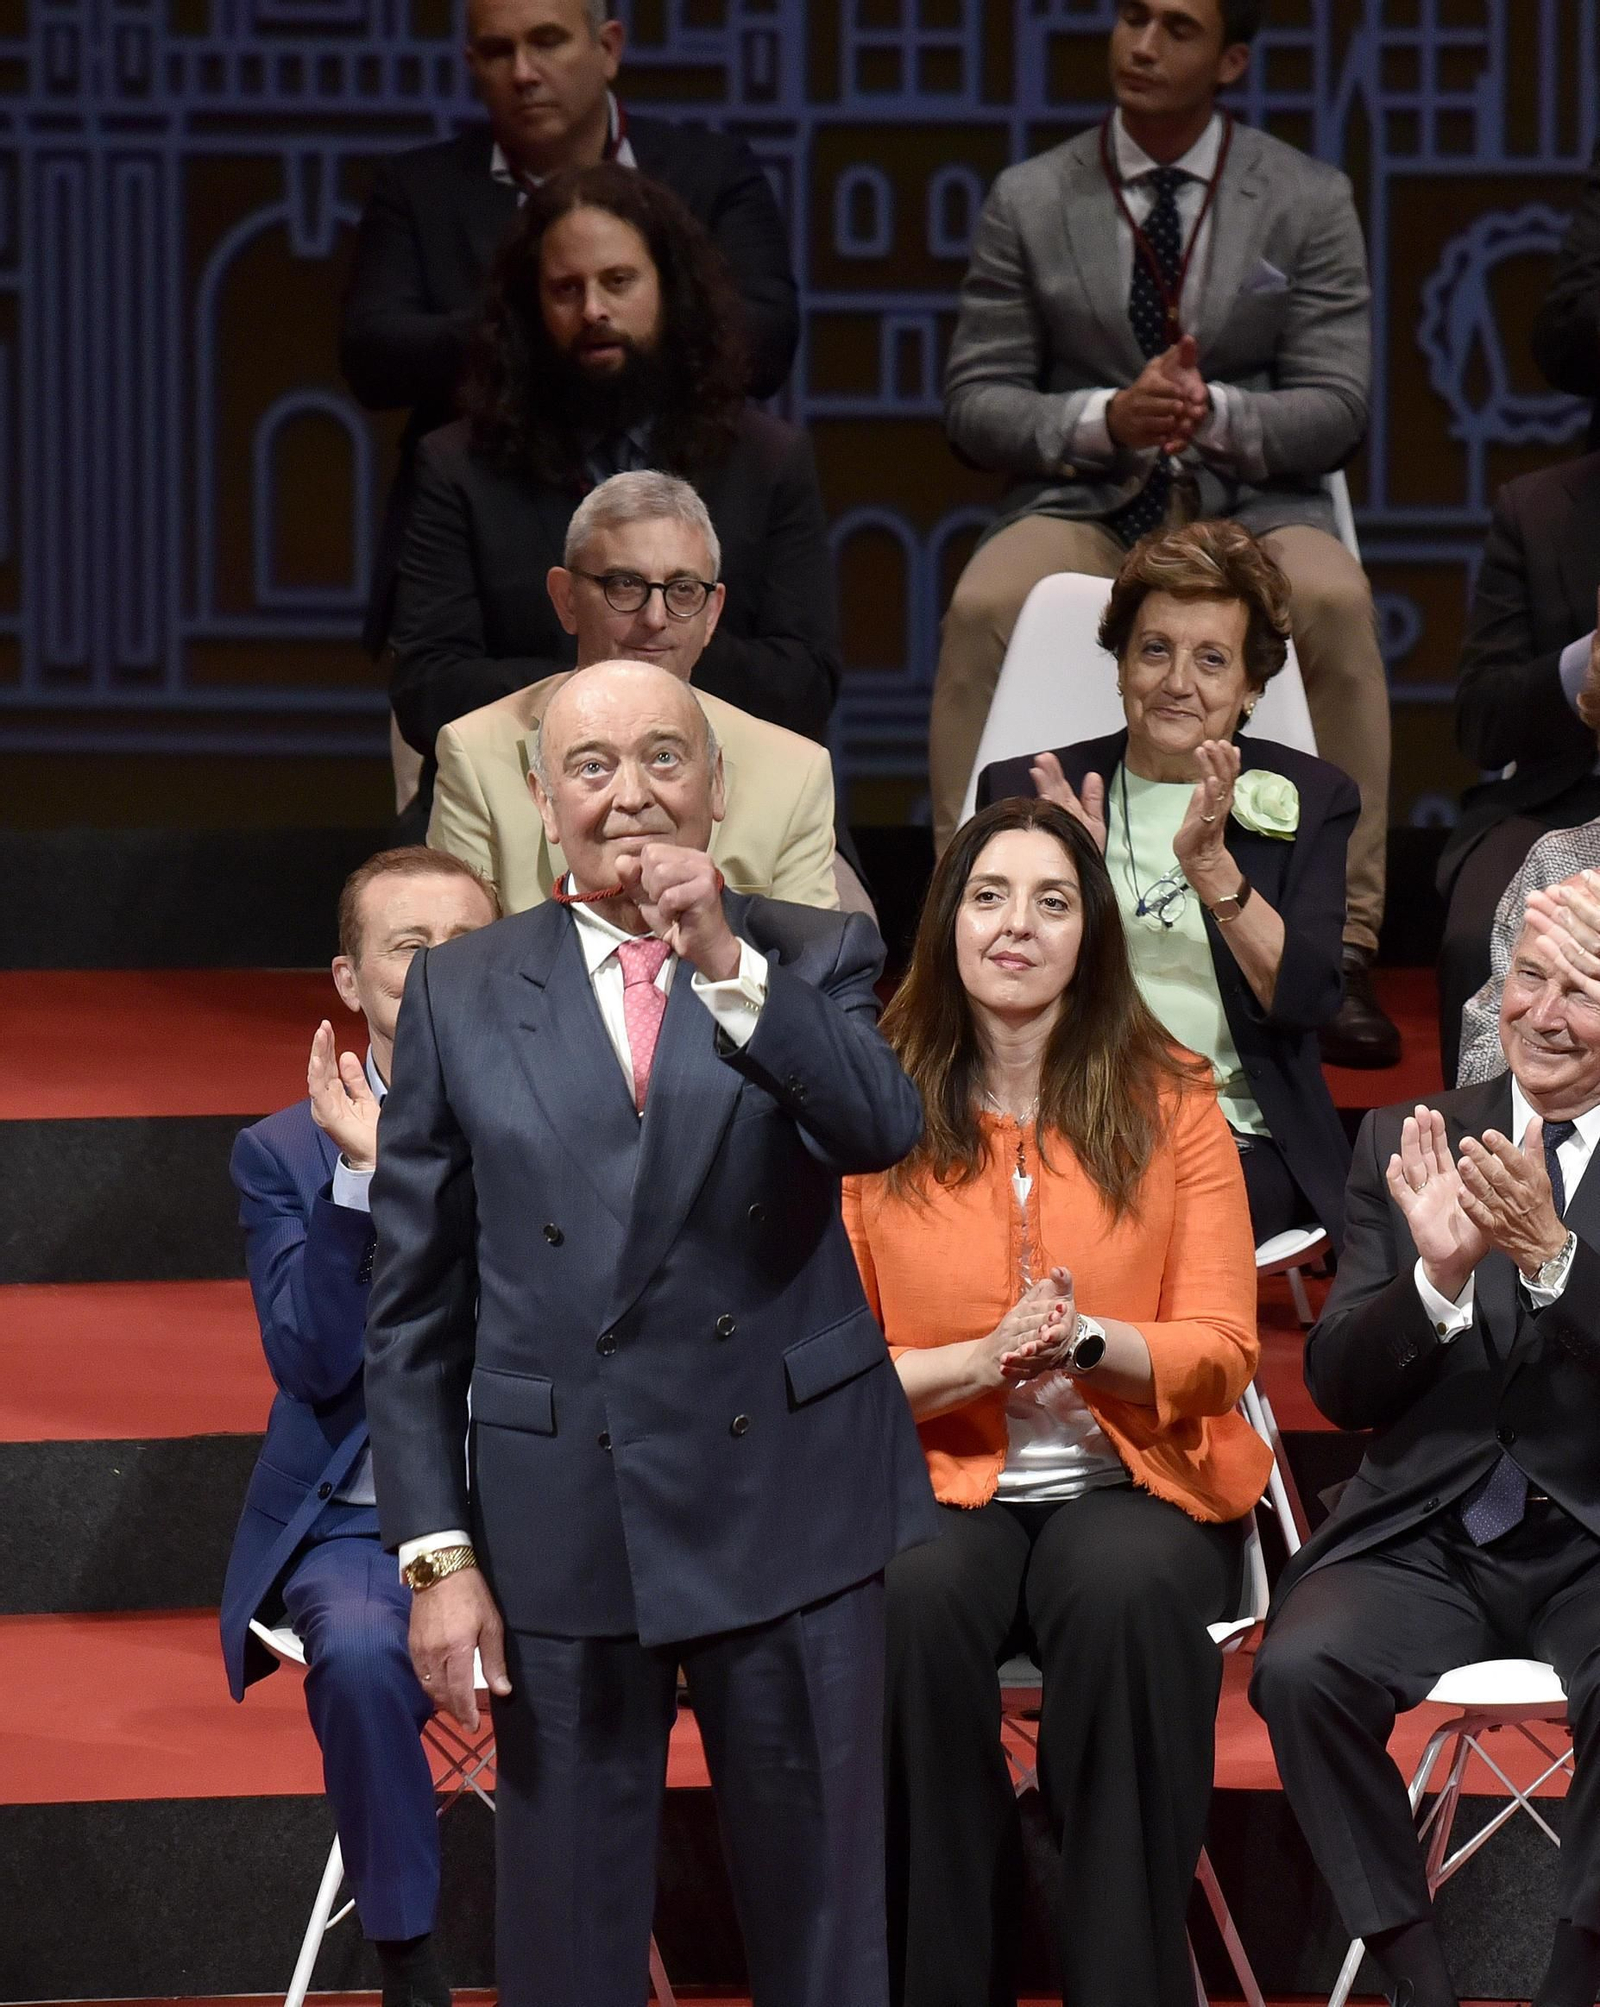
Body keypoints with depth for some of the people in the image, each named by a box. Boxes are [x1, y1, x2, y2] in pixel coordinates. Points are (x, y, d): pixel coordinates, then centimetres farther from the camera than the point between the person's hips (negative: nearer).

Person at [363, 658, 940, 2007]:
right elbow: (415, 1302, 4)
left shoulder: (815, 961, 5)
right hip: (560, 1526, 0)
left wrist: (725, 965, -25)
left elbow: (882, 1131, -16)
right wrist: (437, 1552, -2)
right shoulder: (460, 996, 5)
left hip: (786, 1503, 0)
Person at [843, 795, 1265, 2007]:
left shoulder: (1171, 1105, 5)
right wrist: (982, 1362, -17)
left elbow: (1220, 1354, 1)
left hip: (1130, 1483, 0)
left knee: (1128, 1594, -36)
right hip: (937, 1481, 0)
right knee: (907, 1606, -35)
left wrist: (1089, 1339, -20)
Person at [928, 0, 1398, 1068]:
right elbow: (976, 400, 4)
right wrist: (1105, 419, -16)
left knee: (1336, 602, -35)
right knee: (984, 607, -33)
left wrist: (1214, 411, -20)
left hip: (1252, 507, -1)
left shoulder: (1309, 201, 6)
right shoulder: (1030, 201, 7)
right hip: (1081, 505, 1)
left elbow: (1336, 410, 1)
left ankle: (1341, 950, -32)